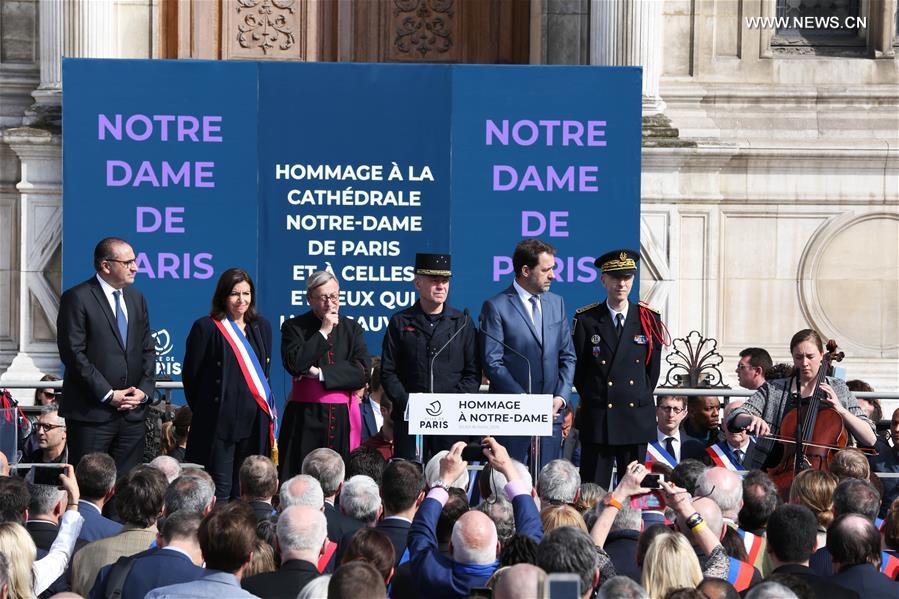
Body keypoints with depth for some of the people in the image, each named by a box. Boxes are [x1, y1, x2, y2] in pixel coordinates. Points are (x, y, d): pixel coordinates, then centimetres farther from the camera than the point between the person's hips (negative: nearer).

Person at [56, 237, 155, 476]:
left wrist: (144, 390, 0)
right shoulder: (77, 298, -6)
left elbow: (147, 349, 17)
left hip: (133, 412, 6)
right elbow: (73, 353, -12)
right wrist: (108, 395, -14)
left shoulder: (136, 298, 15)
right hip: (91, 412, -6)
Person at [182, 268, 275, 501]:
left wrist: (263, 401, 12)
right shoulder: (206, 327, -4)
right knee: (220, 488, -4)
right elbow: (190, 374, -1)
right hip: (220, 419, -5)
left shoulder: (261, 327, 12)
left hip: (255, 420, 5)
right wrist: (204, 410, 5)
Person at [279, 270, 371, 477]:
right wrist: (323, 332, -6)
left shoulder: (352, 329, 11)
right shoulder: (294, 327, 5)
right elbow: (294, 363, -11)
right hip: (305, 416, -2)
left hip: (342, 416, 2)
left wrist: (319, 373, -8)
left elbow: (363, 372, -1)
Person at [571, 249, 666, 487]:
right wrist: (592, 399, 8)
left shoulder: (649, 320, 7)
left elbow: (653, 368, 13)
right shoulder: (586, 320, 2)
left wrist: (640, 399, 11)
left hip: (638, 420, 2)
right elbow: (578, 368, 7)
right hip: (597, 420, -2)